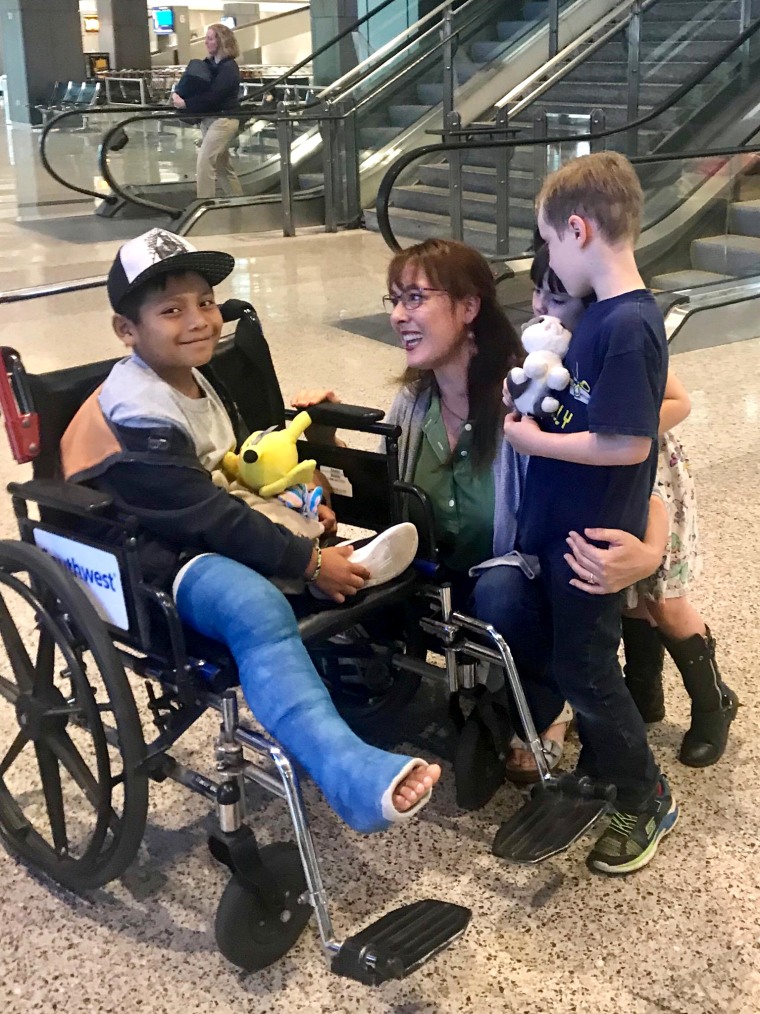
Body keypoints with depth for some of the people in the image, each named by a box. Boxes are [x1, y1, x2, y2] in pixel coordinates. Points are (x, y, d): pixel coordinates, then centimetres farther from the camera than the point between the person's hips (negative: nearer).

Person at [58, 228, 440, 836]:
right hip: (152, 562, -11)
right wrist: (310, 563, -20)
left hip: (207, 536, 11)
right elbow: (206, 516, -22)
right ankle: (353, 775, -56)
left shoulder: (191, 378, 12)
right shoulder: (139, 414, -18)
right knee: (259, 607, -41)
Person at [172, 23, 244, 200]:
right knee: (222, 166, 15)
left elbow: (212, 96, -23)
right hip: (209, 119, 9)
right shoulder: (209, 63, 11)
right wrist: (179, 95, -10)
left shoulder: (229, 68, -15)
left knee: (204, 164, -13)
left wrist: (185, 103, -24)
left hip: (222, 120, -9)